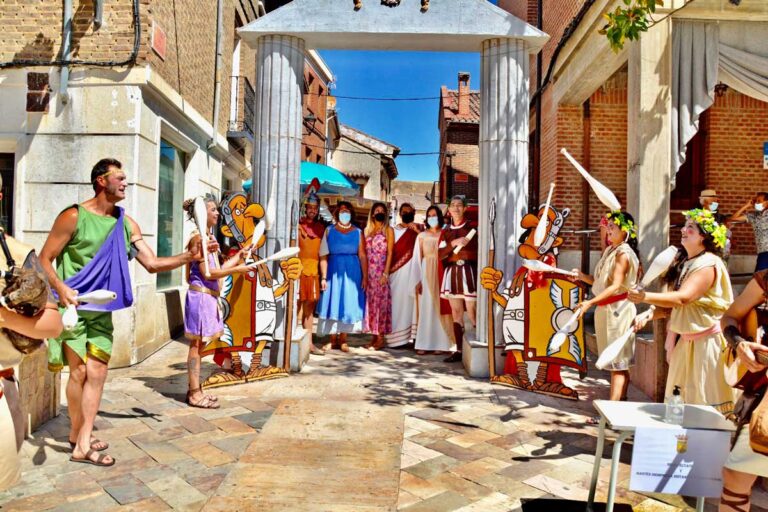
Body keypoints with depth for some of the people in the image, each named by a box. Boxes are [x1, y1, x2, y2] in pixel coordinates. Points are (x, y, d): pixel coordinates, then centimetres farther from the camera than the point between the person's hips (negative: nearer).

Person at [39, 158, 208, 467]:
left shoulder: (126, 224, 5)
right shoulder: (73, 217, -9)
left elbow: (152, 263, 3)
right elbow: (44, 259, -6)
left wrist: (189, 256, -10)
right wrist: (60, 288, -23)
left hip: (102, 310, 5)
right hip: (73, 306, -5)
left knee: (97, 374, 5)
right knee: (79, 371, -4)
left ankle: (82, 442, 17)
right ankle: (78, 436, 14)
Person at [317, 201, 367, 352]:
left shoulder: (358, 232, 5)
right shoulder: (329, 231, 3)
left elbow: (362, 256, 1)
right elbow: (323, 256, -3)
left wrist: (365, 277, -5)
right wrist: (323, 277, -10)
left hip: (352, 271, 1)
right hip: (334, 270, -1)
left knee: (348, 303, 4)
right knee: (333, 303, 2)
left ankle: (343, 340, 12)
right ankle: (333, 339, 12)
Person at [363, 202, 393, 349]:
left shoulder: (388, 230, 3)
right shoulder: (367, 230, 14)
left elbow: (390, 253, -4)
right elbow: (364, 252, 10)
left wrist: (385, 273, -13)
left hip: (381, 271, -4)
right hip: (369, 271, 4)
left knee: (380, 301, -5)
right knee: (370, 302, 4)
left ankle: (381, 338, 0)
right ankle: (373, 337, 10)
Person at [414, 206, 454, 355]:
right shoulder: (421, 236, 8)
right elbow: (418, 258, 4)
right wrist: (418, 279, -4)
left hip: (441, 273, -1)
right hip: (426, 273, 1)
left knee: (441, 307, 0)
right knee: (426, 308, 1)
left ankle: (440, 343, 6)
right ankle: (423, 343, 4)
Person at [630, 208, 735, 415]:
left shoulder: (708, 264, -15)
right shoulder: (682, 263, 11)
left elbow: (682, 298, -29)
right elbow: (671, 304, 12)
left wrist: (645, 297, -40)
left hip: (704, 341, -8)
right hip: (683, 339, 8)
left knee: (702, 401, 0)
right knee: (680, 398, 15)